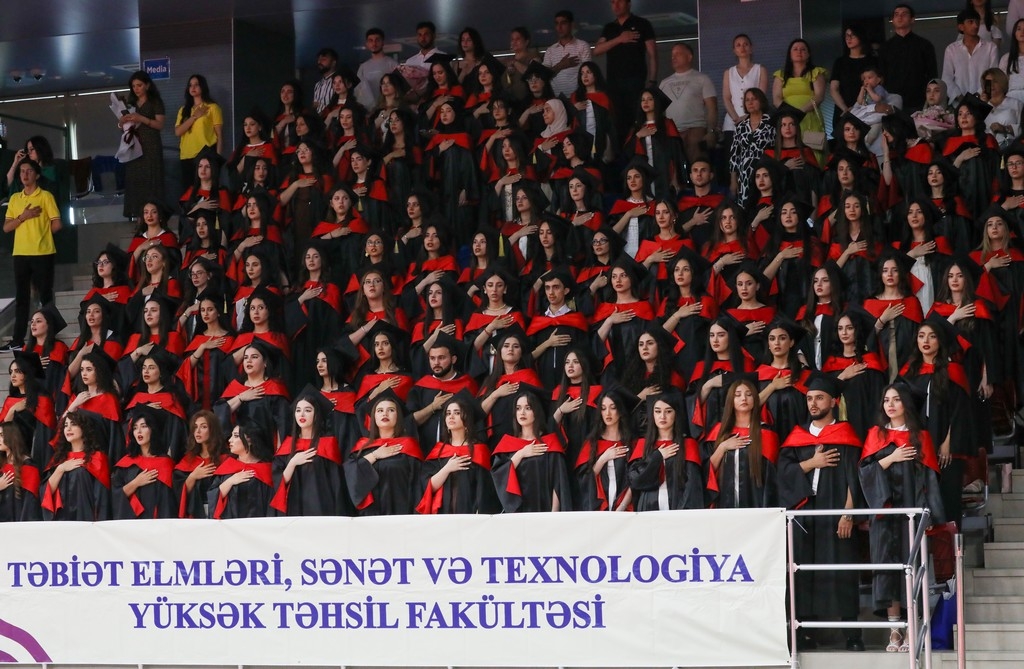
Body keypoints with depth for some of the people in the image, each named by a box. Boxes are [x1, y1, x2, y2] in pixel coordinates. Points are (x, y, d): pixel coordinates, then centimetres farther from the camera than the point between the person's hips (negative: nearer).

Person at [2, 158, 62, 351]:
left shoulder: (46, 196, -2)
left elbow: (56, 224, -6)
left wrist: (39, 232, 4)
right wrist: (23, 217, -8)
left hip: (42, 254, -5)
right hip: (20, 254, 5)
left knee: (45, 297, -1)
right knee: (21, 298, 6)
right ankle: (18, 340, 7)